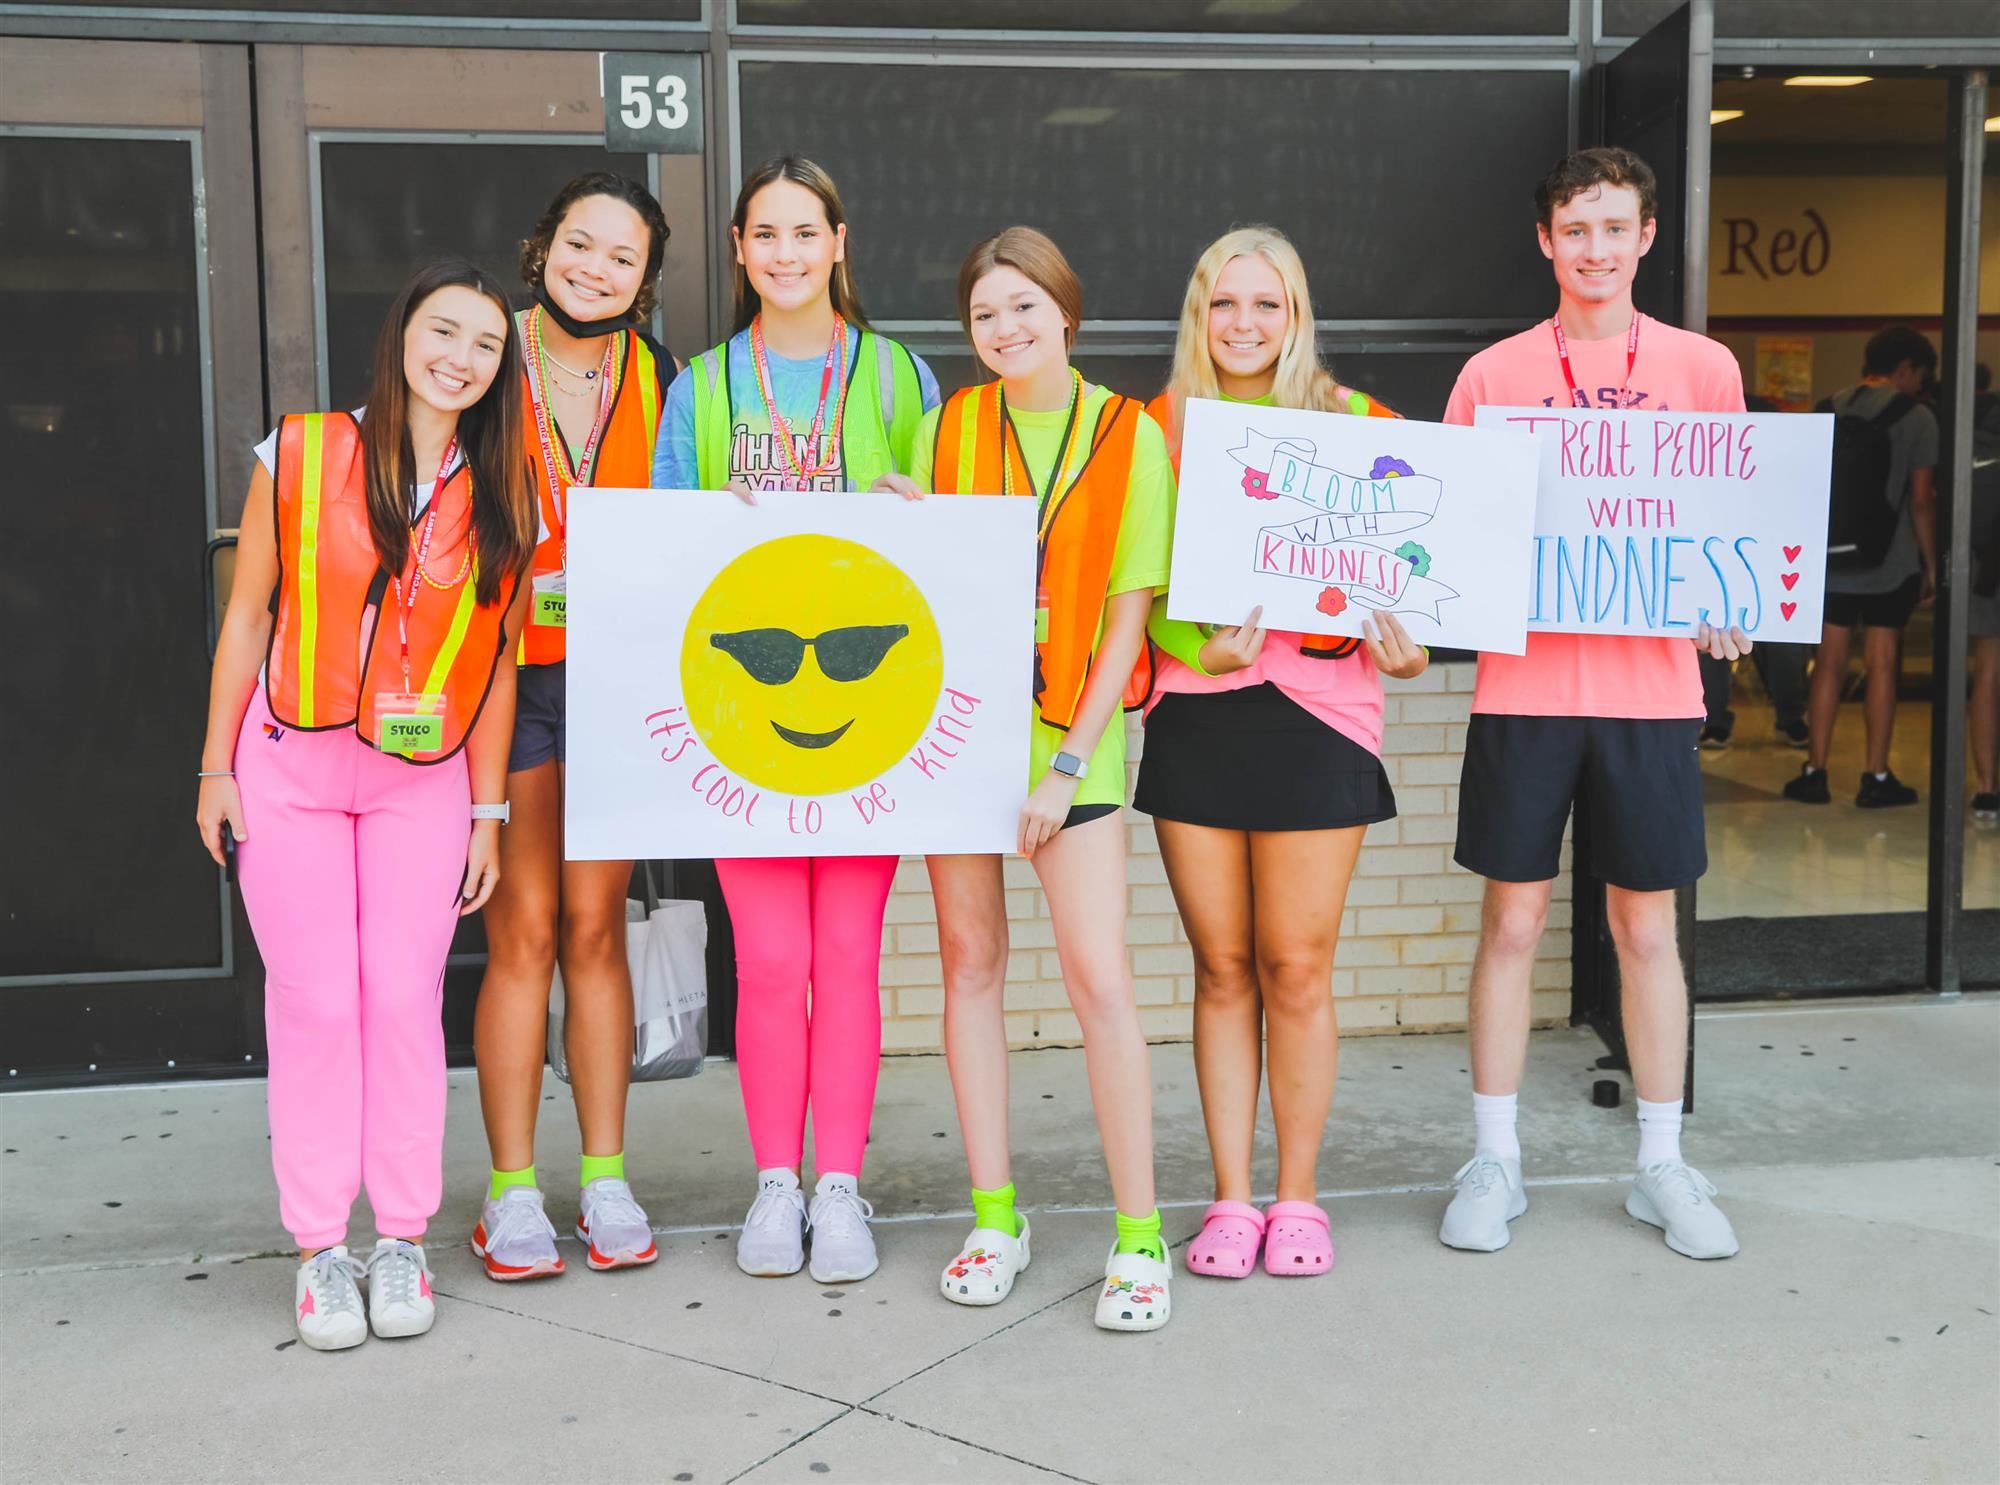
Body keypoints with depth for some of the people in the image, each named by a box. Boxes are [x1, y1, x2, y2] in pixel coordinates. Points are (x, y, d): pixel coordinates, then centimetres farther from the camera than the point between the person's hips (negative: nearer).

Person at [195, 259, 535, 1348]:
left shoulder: (502, 502, 3)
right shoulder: (301, 455, -3)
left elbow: (495, 664, 6)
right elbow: (247, 615, 1)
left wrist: (489, 810, 4)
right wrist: (216, 769, 0)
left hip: (424, 780, 1)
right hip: (289, 770, -1)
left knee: (404, 999, 0)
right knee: (314, 1002, 0)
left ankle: (402, 1240, 14)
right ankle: (319, 1249, 12)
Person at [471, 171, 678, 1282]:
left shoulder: (659, 380, 9)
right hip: (506, 675, -2)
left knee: (595, 925, 6)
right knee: (522, 929, -3)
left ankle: (606, 1179, 14)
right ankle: (511, 1192, 7)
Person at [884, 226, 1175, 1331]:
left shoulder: (1129, 435, -2)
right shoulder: (945, 429, 5)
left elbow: (1128, 612, -5)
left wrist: (1069, 762, -9)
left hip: (1070, 731, -3)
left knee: (1098, 972, -8)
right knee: (971, 959, 6)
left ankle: (1139, 1234, 3)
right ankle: (994, 1218, 17)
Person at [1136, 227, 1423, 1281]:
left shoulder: (1354, 423, 5)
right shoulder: (1159, 428, 7)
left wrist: (1401, 643, -11)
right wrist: (1196, 643, -12)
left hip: (1314, 708, -1)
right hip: (1193, 713, 1)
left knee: (1296, 969, 3)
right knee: (1222, 968, 7)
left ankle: (1297, 1198, 17)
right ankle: (1231, 1199, 17)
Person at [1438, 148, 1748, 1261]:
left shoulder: (1703, 367, 6)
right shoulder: (1493, 375, 5)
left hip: (1651, 682, 0)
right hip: (1525, 685, 0)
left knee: (1648, 929, 8)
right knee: (1513, 921, 5)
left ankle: (1664, 1165, 21)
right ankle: (1495, 1160, 17)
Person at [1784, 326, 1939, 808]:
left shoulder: (1828, 409, 6)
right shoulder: (1916, 417, -5)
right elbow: (1921, 499, -7)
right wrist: (1931, 565, 1)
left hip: (1830, 560, 3)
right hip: (1891, 564, -3)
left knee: (1829, 664, 7)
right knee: (1882, 665, 3)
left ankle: (1815, 772, 8)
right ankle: (1876, 778, 6)